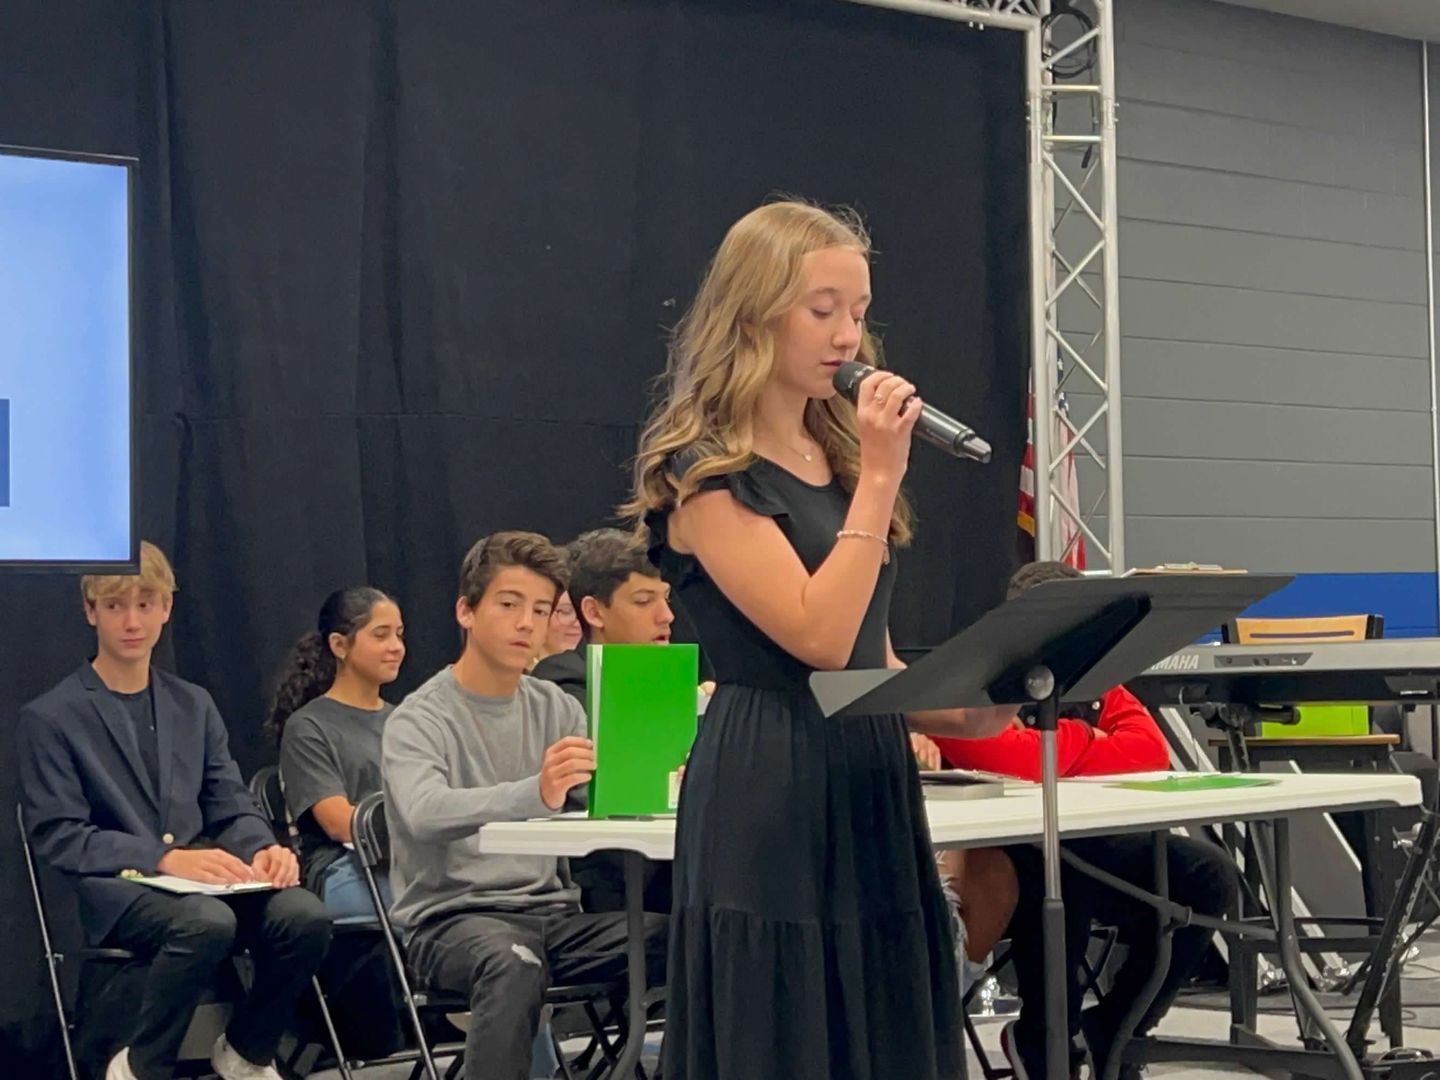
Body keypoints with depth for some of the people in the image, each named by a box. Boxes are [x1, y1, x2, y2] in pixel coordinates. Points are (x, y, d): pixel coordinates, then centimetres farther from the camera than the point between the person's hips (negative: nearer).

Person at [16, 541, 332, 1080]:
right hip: (110, 887, -5)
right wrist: (165, 858, -19)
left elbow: (232, 808, 16)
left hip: (201, 876, 5)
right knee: (208, 922, -37)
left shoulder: (193, 705, 19)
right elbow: (58, 838, -6)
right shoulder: (49, 718, 2)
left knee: (304, 915, -25)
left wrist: (262, 849, -9)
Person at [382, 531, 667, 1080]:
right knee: (514, 963, -38)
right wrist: (535, 793, -45)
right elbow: (424, 813, -27)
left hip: (553, 911, 5)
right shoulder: (418, 720, -7)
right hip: (453, 916, -5)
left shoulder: (556, 708, 12)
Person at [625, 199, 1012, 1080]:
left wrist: (961, 710, 2)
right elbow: (819, 636, -20)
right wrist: (879, 479, -15)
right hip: (771, 807, -8)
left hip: (872, 792, 8)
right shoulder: (706, 473, -9)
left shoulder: (840, 459, 16)